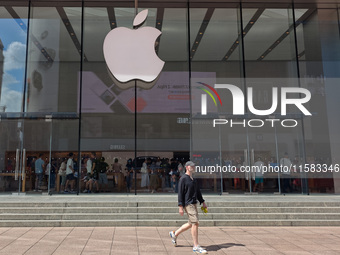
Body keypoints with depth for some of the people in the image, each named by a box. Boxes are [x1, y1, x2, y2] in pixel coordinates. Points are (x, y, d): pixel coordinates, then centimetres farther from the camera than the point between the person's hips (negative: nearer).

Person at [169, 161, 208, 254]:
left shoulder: (194, 180, 17)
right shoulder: (183, 179, -9)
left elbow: (198, 192, 24)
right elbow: (180, 193, -12)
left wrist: (203, 202, 20)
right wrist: (180, 206, -16)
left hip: (194, 203, 9)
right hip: (188, 204, -9)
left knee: (191, 223, 14)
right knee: (195, 223, -10)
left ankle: (174, 234, 31)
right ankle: (196, 246, -1)